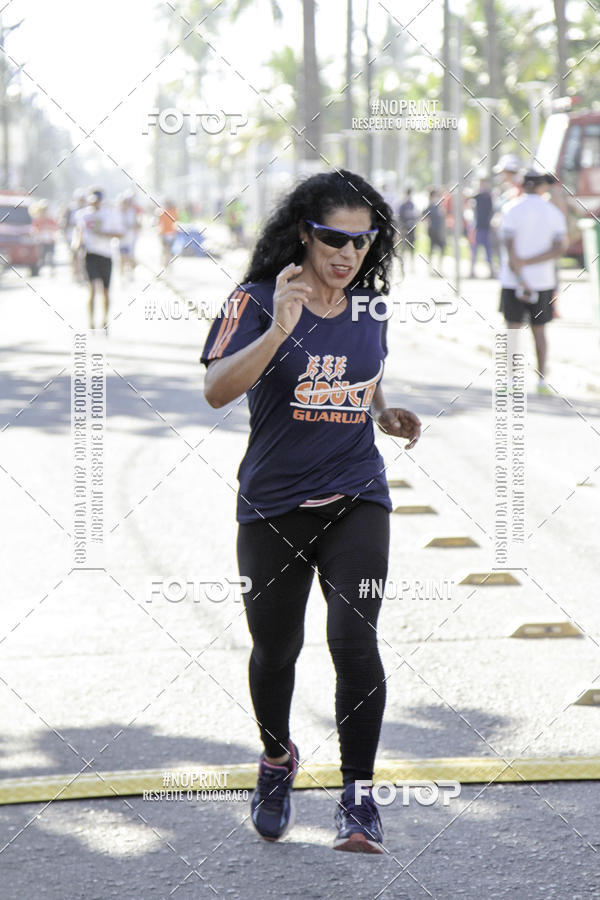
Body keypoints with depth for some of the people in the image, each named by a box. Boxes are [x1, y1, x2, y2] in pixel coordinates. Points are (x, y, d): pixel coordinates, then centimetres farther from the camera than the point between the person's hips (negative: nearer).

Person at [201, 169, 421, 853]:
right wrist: (278, 330, -38)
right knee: (275, 649, 12)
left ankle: (358, 796, -8)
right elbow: (216, 390, -25)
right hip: (273, 508, -2)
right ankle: (277, 760, 40)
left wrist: (389, 416, 4)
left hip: (355, 501, 2)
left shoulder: (367, 309, 7)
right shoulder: (256, 302, -9)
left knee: (354, 641, -15)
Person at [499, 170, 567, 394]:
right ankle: (542, 378, 7)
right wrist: (528, 262, -10)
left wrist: (520, 280, -14)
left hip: (513, 280, -2)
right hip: (543, 280, 2)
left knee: (513, 328, 5)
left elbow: (509, 248, -13)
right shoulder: (554, 212, 2)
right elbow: (558, 248, -7)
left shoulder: (511, 209, -6)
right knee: (539, 329, 12)